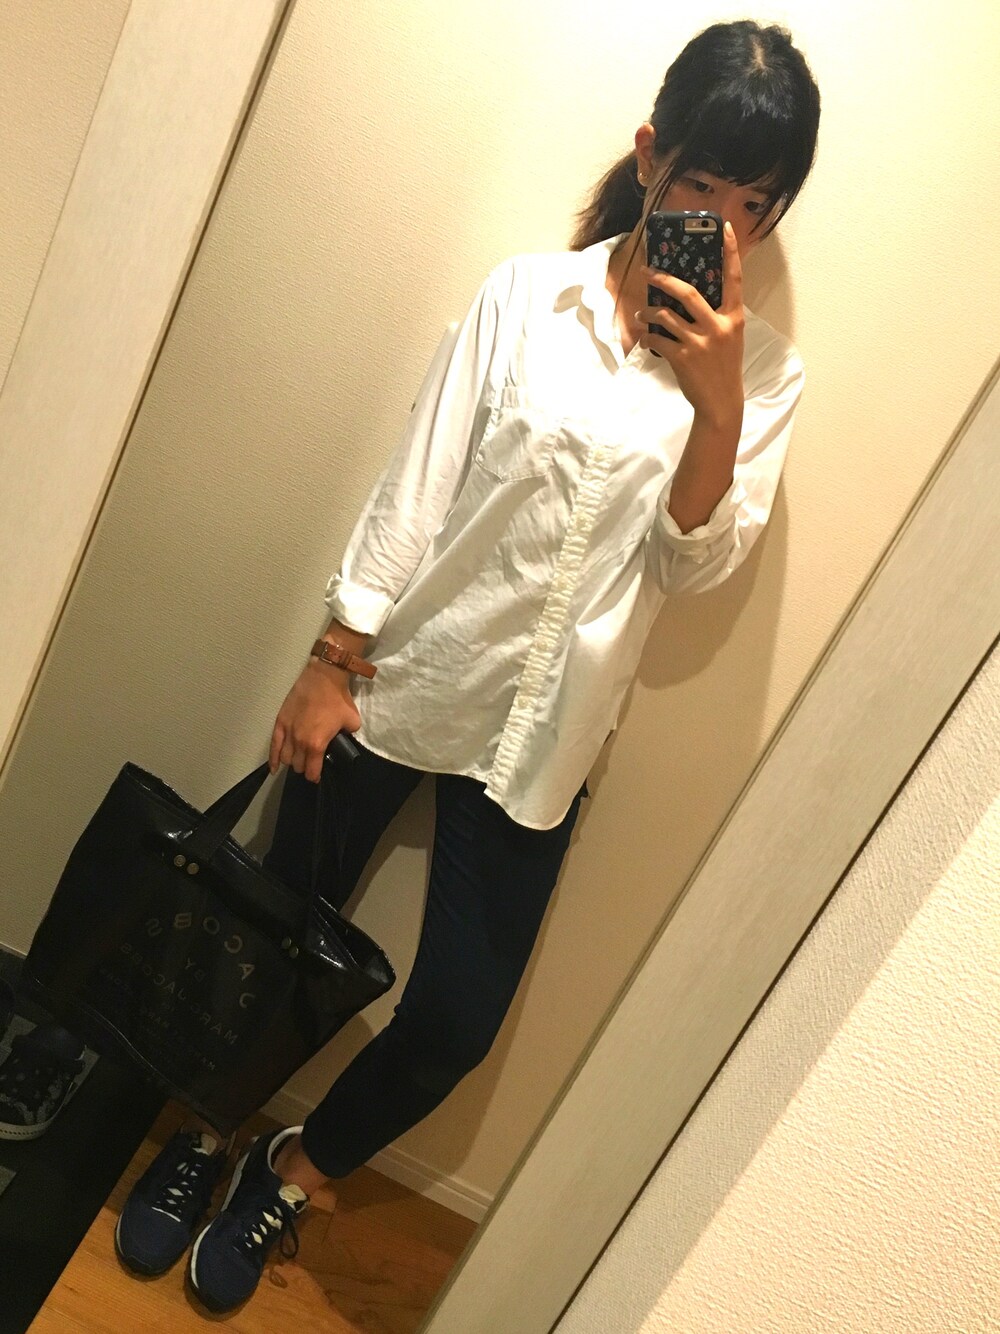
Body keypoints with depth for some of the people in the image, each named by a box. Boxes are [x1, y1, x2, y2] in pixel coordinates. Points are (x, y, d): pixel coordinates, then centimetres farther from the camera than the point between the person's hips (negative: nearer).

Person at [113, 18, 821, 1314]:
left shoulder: (762, 370, 1)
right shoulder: (526, 295, -3)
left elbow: (694, 560, -7)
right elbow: (413, 492, -4)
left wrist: (716, 402, -21)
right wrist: (333, 662, -5)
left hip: (540, 733, 1)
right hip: (405, 675, 0)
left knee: (456, 1018, 4)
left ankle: (292, 1169, 36)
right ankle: (203, 1132, 46)